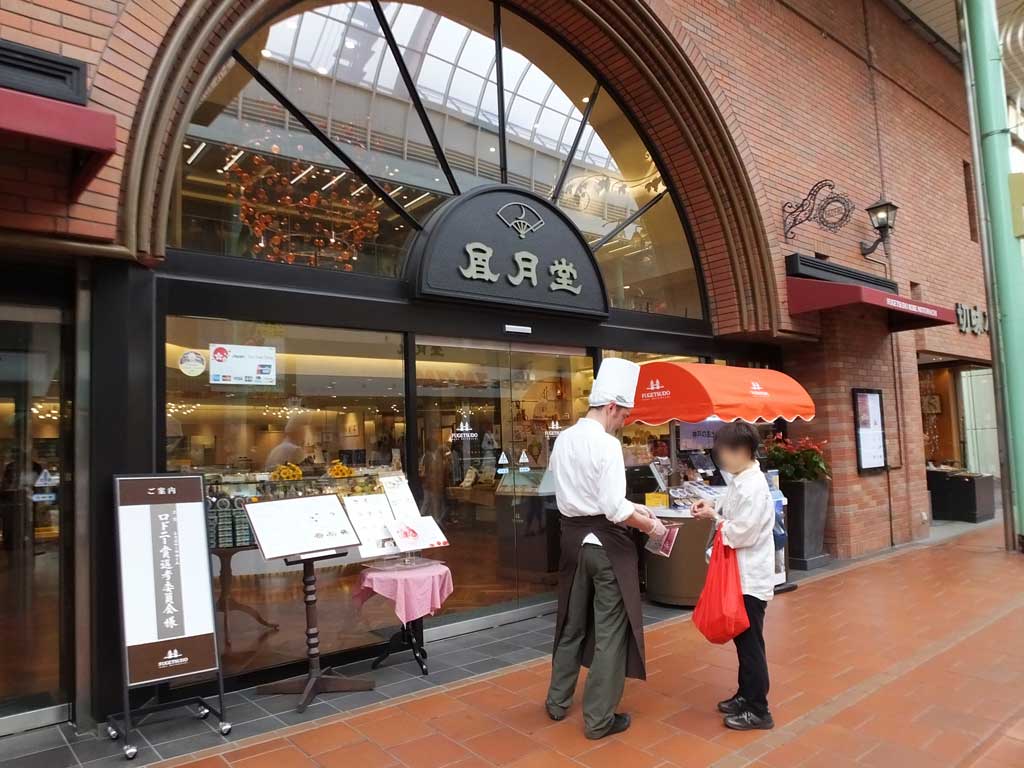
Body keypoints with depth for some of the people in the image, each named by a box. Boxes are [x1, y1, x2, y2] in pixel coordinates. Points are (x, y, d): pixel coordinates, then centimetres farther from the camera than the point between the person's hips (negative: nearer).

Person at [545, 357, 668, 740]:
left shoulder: (563, 439, 4)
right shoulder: (606, 444, -19)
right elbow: (615, 509, -23)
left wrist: (632, 508, 14)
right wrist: (649, 525, -6)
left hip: (573, 535, 8)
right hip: (604, 542, -7)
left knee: (572, 622, 22)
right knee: (610, 629, 7)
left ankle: (558, 701, 35)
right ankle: (599, 718, 18)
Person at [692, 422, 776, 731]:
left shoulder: (754, 487, -22)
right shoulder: (739, 481, 7)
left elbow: (743, 534, -24)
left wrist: (715, 518, -12)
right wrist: (713, 511, -3)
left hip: (751, 577, -9)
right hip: (740, 574, 9)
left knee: (750, 643, 2)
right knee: (741, 639, 20)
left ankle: (758, 710, 14)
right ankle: (746, 695, 34)